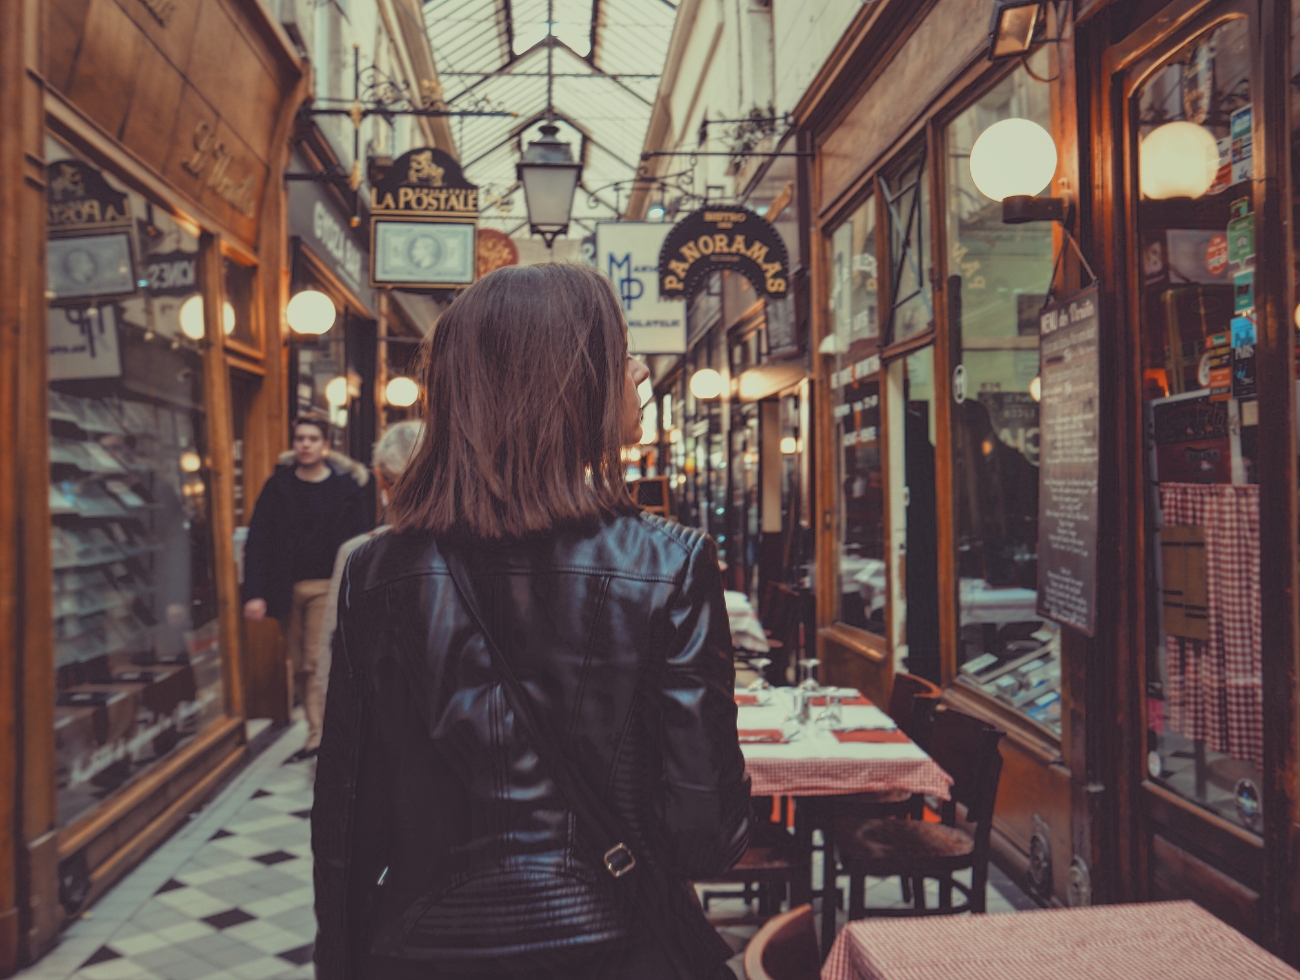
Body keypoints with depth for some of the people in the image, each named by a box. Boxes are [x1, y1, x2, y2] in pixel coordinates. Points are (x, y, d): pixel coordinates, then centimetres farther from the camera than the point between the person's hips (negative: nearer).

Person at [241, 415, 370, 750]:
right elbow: (256, 542, 1)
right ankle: (312, 723, 21)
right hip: (287, 587, 3)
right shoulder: (278, 486, 5)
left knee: (318, 663, -9)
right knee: (297, 666, 8)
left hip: (327, 587, -3)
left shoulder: (345, 486, 0)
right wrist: (254, 593, -8)